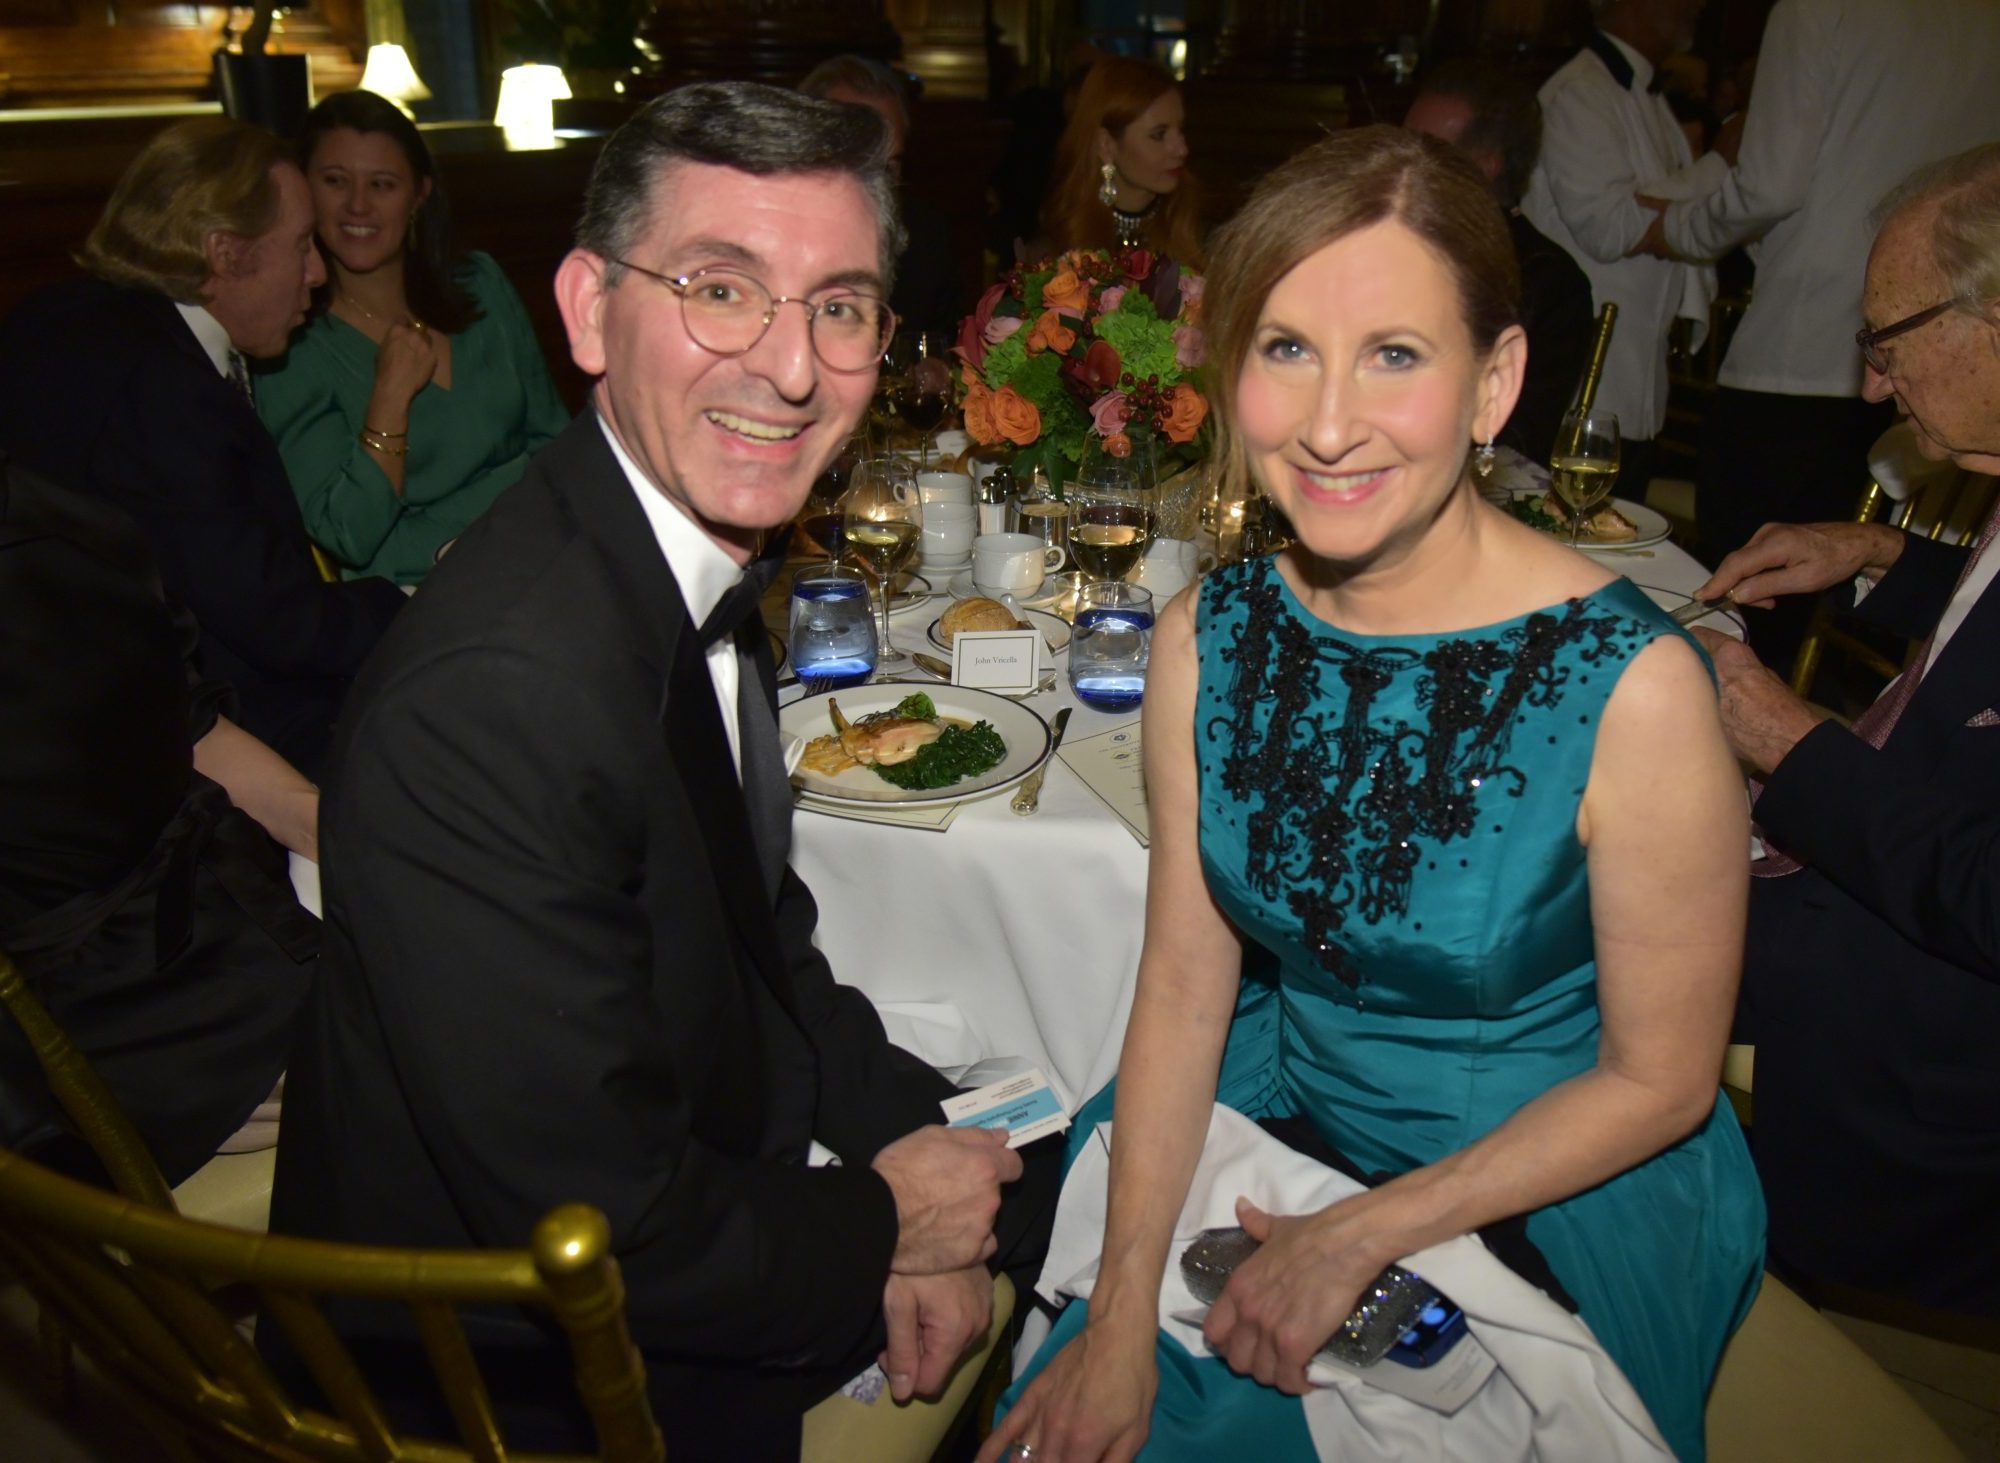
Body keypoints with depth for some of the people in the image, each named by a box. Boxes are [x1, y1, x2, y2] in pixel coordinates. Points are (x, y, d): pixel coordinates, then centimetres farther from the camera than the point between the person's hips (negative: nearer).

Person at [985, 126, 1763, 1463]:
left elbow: (1658, 1080, -13)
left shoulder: (1631, 688, -25)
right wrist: (1122, 1314, -11)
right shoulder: (1206, 644, -12)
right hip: (1284, 1131, 3)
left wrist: (1363, 1238, -13)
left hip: (1550, 1200, -3)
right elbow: (1183, 990, -7)